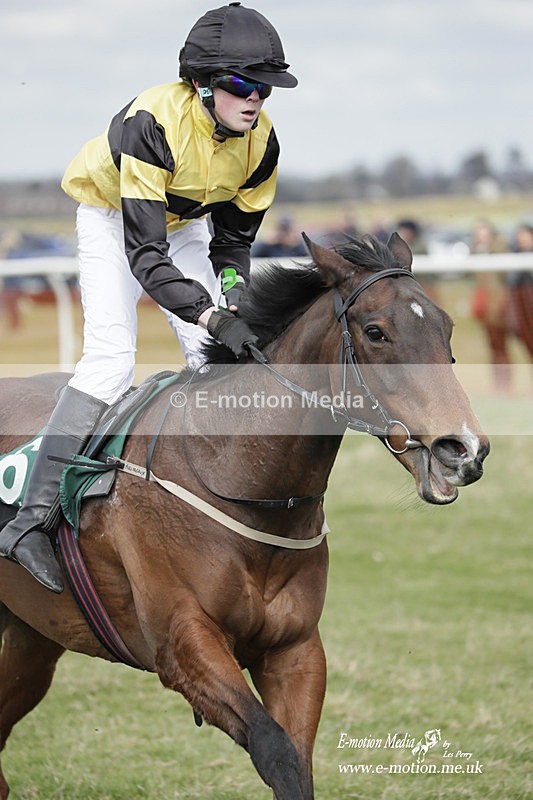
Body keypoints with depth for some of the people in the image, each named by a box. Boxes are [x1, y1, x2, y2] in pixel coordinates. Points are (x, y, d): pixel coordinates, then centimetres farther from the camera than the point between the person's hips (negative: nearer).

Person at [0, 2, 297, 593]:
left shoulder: (261, 141, -20)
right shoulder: (153, 122, -38)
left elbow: (234, 240, -6)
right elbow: (144, 254, -41)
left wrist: (233, 304, -25)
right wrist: (212, 317, -52)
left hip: (184, 224, 6)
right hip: (111, 217, -6)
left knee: (218, 357, -7)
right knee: (109, 356, -22)